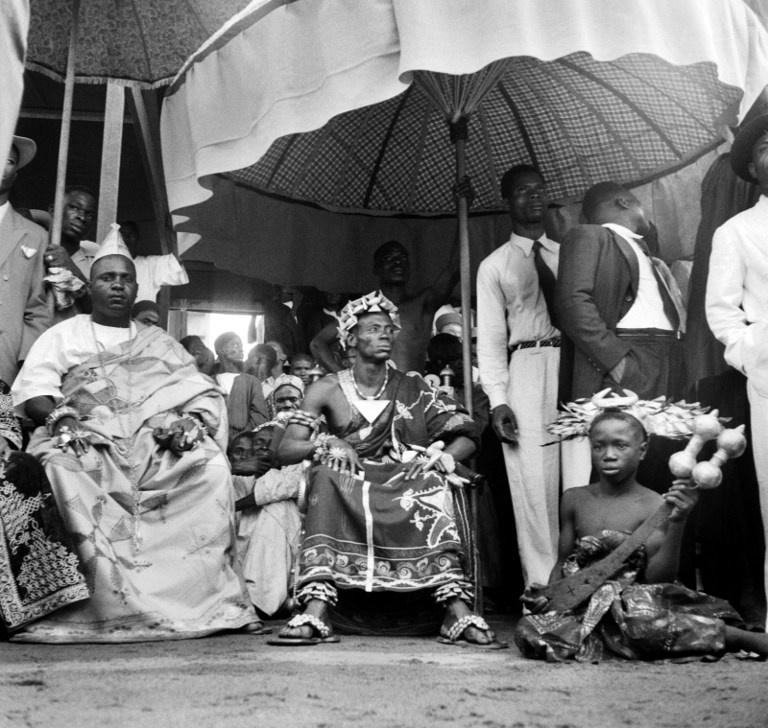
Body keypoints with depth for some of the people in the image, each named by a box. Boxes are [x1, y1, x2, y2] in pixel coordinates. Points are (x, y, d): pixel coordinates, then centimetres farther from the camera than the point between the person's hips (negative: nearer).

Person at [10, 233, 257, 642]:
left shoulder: (160, 343, 27)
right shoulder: (64, 336, 23)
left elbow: (204, 395, 16)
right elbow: (31, 392, 7)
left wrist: (193, 421, -7)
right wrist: (59, 416, -14)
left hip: (156, 443, 2)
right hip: (84, 440, -1)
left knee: (213, 467, -28)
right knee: (63, 469, -37)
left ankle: (203, 599, -30)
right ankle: (114, 604, -38)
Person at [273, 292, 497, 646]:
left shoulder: (411, 388, 8)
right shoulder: (328, 388, 5)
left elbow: (466, 435, 4)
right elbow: (285, 449, -2)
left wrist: (445, 456, -18)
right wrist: (328, 444, -21)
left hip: (402, 484, 1)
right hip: (347, 489, -1)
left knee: (431, 483, -30)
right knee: (326, 475, -32)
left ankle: (457, 610, -40)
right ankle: (316, 610, -42)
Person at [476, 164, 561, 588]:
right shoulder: (494, 266, 12)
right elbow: (490, 338, 5)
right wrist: (497, 399, -7)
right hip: (525, 367, -2)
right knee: (534, 477, -6)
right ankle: (542, 582, 0)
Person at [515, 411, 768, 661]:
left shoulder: (656, 506, -4)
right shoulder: (574, 500, 6)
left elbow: (658, 578, -9)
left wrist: (677, 523, -19)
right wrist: (547, 597, -4)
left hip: (631, 605, -5)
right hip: (581, 607, 5)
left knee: (645, 620, -41)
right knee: (527, 632, -25)